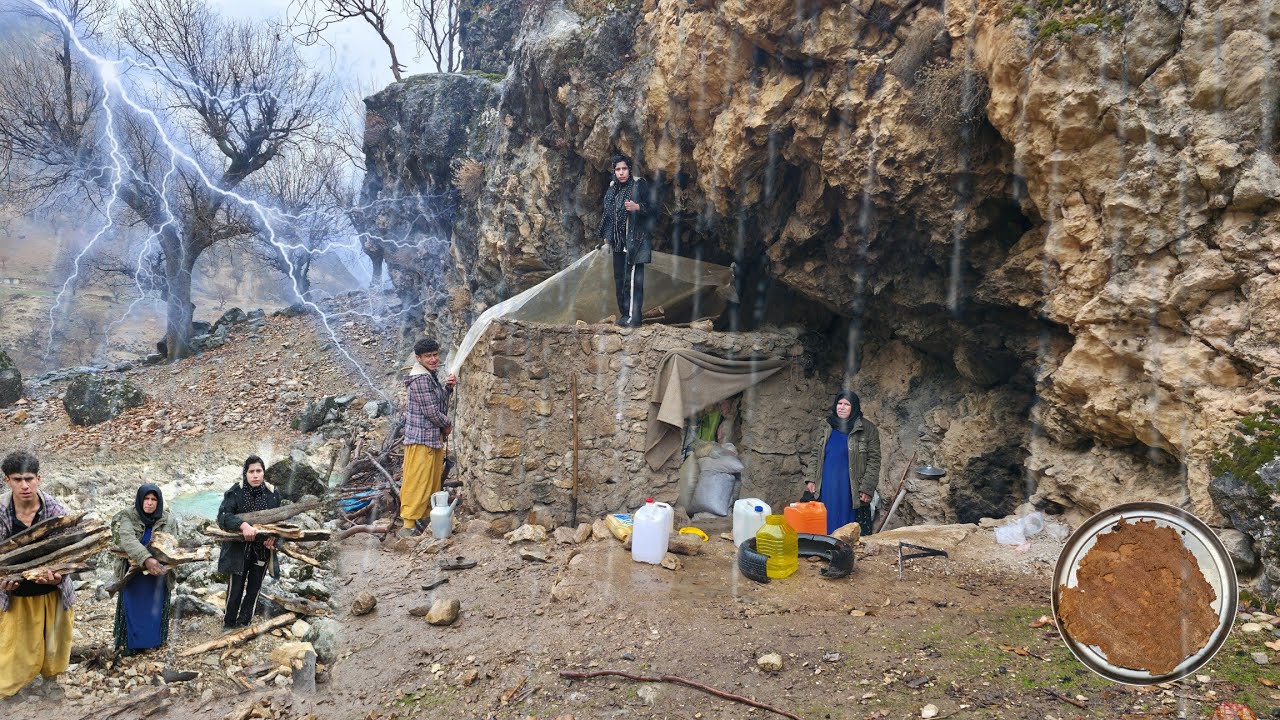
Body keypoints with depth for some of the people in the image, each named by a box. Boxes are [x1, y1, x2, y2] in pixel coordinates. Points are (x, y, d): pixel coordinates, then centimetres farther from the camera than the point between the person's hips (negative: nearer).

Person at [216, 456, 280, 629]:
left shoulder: (273, 494, -4)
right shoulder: (235, 492, -12)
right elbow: (223, 516, -23)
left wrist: (273, 537, -17)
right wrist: (242, 525, -39)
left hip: (262, 550, 3)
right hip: (238, 550, -3)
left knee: (254, 590, 12)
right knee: (235, 590, 4)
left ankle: (243, 625, 28)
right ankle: (228, 625, 23)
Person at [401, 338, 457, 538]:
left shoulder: (431, 375, 11)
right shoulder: (420, 379, -20)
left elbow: (439, 400, 19)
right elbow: (431, 411, -21)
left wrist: (448, 386, 2)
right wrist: (448, 424, -5)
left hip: (434, 436, 10)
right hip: (421, 438, -10)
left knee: (433, 480, 17)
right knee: (417, 482, -6)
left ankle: (425, 516, 28)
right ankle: (408, 525, 0)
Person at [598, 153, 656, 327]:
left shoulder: (640, 185, -5)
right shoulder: (612, 189, 12)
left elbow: (654, 208, -7)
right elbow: (607, 213, 20)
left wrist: (637, 207, -24)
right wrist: (606, 236, 15)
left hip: (635, 239, -7)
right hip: (618, 242, 7)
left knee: (632, 278, -10)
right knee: (619, 278, 8)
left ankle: (634, 316, -8)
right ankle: (624, 313, 15)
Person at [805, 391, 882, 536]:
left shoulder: (867, 429, -4)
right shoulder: (826, 426, 8)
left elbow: (873, 461, -6)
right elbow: (816, 455, 12)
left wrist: (867, 489, -12)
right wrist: (811, 479, 3)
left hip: (852, 490, -3)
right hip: (827, 489, 4)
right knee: (827, 527, 7)